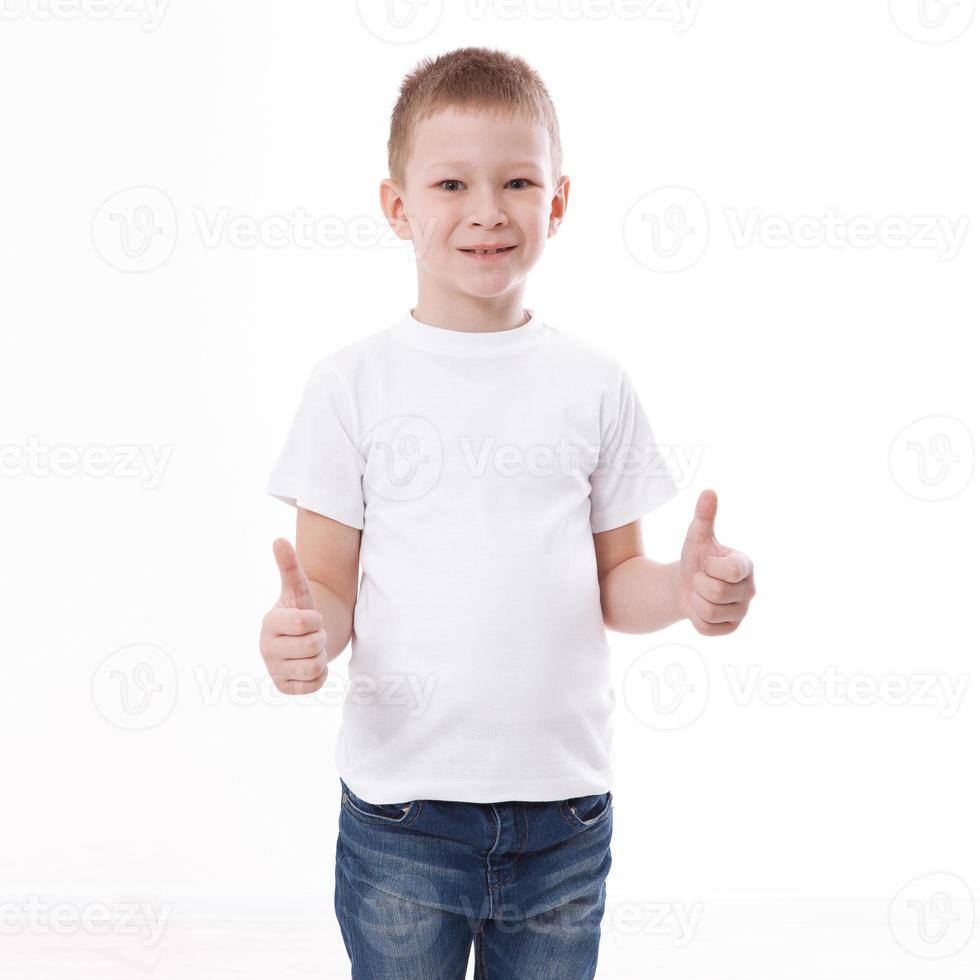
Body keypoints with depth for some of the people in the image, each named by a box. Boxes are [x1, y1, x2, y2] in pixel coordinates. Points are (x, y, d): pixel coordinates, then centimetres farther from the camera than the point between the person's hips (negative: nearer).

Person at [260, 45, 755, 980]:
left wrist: (684, 588, -14)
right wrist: (302, 632, -24)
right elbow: (329, 586, -2)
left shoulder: (595, 384, 3)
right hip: (402, 807, -1)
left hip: (564, 809, 2)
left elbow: (614, 579, 7)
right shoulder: (355, 383, -3)